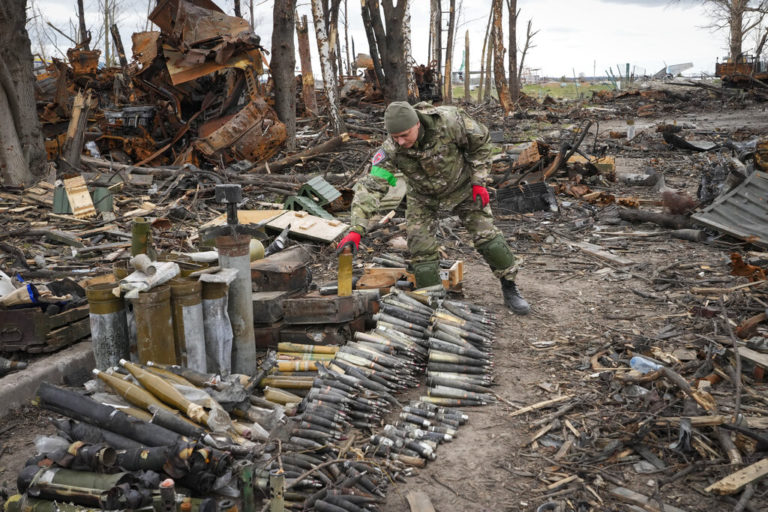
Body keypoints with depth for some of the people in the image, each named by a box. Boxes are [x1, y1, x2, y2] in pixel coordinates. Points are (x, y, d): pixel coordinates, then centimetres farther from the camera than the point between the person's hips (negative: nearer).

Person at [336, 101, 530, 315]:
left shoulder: (448, 121, -34)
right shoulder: (390, 150, -31)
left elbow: (481, 141, -15)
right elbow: (371, 187, -37)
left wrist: (478, 181, -16)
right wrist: (356, 230, -47)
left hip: (461, 186, -1)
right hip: (423, 196, 1)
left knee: (487, 237, -1)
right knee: (421, 247, -8)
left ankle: (510, 289, 19)